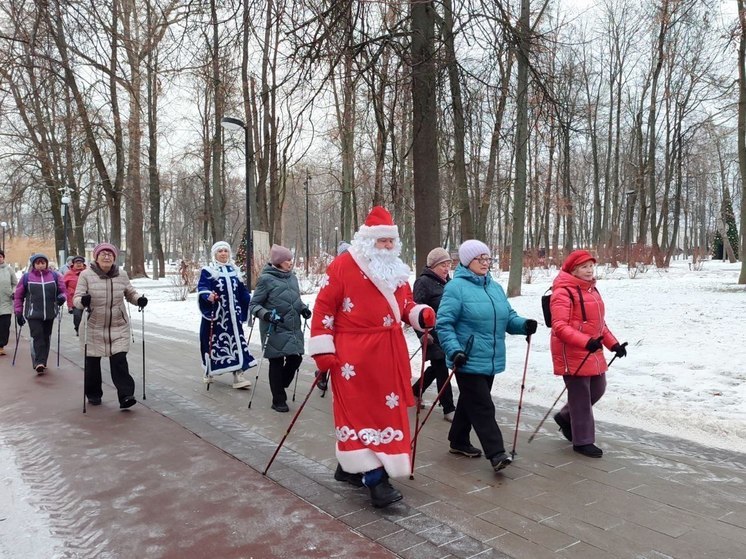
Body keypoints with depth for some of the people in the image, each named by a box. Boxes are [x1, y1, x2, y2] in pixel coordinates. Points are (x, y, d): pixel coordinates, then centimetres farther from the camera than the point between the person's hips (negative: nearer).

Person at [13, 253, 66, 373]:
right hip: (33, 314, -3)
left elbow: (62, 290, 9)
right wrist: (18, 312, 1)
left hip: (49, 313, 3)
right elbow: (19, 296, 4)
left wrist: (62, 297, -14)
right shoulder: (26, 277, 0)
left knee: (46, 337, 11)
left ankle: (42, 362, 24)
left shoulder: (55, 275, 4)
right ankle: (39, 363, -15)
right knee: (37, 336, -14)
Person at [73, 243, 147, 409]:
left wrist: (139, 299, -8)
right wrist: (83, 301, -31)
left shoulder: (122, 275, 2)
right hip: (95, 327, 0)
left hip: (119, 327, 1)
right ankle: (93, 394, 31)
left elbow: (130, 293, 14)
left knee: (119, 360, -8)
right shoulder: (86, 275, -5)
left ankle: (126, 395, -8)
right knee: (92, 362, 12)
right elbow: (76, 298, -7)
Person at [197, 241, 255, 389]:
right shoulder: (207, 271, -4)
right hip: (215, 314, -4)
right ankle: (208, 371, 28)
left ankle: (238, 374, -3)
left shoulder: (234, 270, 12)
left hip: (232, 314, 4)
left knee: (236, 341, -3)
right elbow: (202, 288, -18)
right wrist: (208, 296, -38)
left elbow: (242, 291, 17)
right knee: (213, 341, 7)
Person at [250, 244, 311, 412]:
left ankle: (279, 387, 32)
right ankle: (278, 400, 19)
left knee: (295, 358, 7)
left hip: (294, 328, 6)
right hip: (275, 329, -6)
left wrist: (303, 308, 2)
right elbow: (254, 304, -7)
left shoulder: (292, 277, 8)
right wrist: (266, 314, -23)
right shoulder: (266, 279, -10)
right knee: (277, 363, 3)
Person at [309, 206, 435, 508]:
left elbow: (404, 305, 19)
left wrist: (421, 314, -4)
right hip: (354, 354, -7)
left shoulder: (396, 270, 12)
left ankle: (349, 465, 29)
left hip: (389, 355, 7)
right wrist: (322, 350, -13)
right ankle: (375, 478, -1)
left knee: (386, 410, 12)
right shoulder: (342, 266, -8)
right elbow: (323, 308, -8)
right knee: (359, 412, -5)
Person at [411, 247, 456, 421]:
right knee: (442, 369, -3)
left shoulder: (447, 282, 13)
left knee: (437, 367, 18)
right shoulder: (423, 282, -13)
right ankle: (449, 409, 7)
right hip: (433, 334, -9)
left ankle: (415, 391, 38)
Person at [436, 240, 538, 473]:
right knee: (482, 407, -7)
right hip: (468, 360, -8)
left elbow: (508, 317, 16)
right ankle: (496, 453, -4)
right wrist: (454, 350, -27)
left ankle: (459, 441, 32)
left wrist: (524, 325, -5)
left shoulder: (495, 287, 13)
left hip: (490, 360, 8)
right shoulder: (456, 287, -11)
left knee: (470, 402, 18)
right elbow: (444, 323, -15)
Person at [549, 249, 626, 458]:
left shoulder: (592, 289, 13)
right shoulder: (563, 292, -17)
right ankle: (583, 441, 15)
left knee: (598, 389, 19)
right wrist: (585, 342, -32)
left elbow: (599, 322, 20)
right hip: (572, 354, -9)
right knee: (581, 396, 0)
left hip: (592, 352, 9)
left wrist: (613, 343, 11)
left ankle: (565, 417, 37)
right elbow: (559, 327, -24)